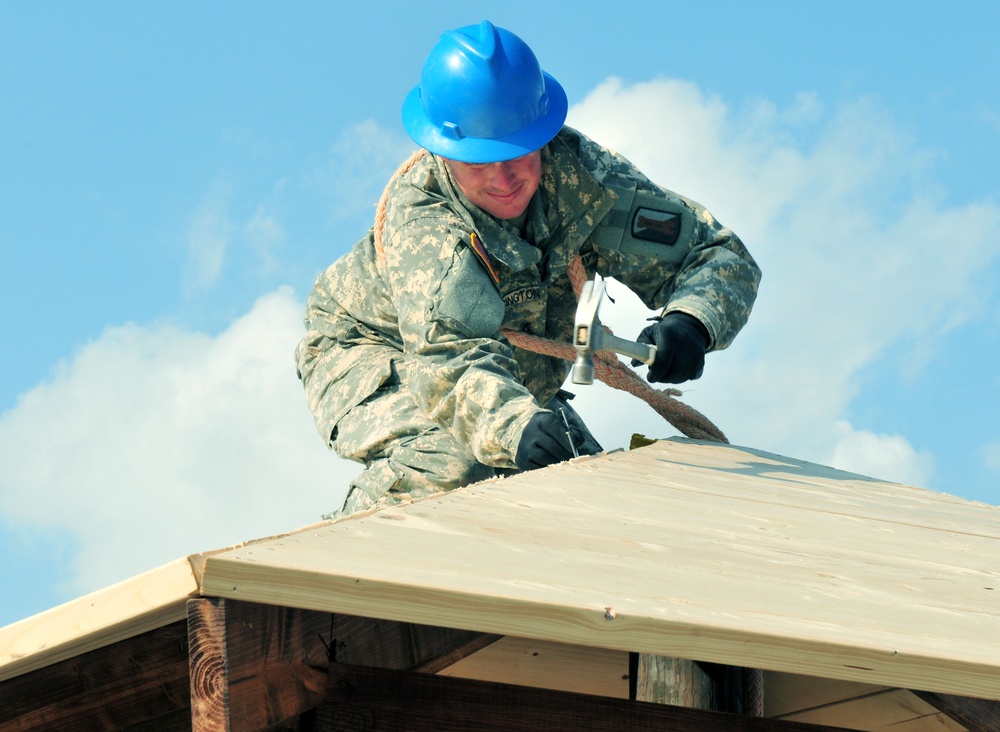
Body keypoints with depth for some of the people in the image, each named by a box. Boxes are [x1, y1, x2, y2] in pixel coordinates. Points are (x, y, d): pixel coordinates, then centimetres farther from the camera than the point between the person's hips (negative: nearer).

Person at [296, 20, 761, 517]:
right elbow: (452, 359, -52)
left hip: (515, 376, 6)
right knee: (447, 467, -34)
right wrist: (513, 424, -74)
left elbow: (721, 256, -24)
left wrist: (692, 323, -47)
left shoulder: (578, 173, -26)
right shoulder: (417, 219, -38)